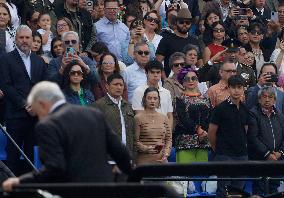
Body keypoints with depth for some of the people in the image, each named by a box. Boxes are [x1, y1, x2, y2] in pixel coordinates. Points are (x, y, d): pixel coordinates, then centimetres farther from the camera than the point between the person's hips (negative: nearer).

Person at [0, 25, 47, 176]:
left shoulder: (39, 61, 17)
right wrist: (24, 105, -12)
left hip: (36, 114, 4)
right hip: (15, 114, -4)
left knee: (32, 151, 3)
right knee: (13, 152, -4)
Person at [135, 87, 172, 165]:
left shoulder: (164, 118, 13)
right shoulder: (138, 118, -1)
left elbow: (168, 139, 15)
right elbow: (135, 140, -4)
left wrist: (166, 153, 0)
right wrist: (145, 149, -19)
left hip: (161, 160, 4)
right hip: (144, 160, -4)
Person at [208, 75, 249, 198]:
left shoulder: (244, 109, 9)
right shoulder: (221, 108, -9)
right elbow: (211, 132, -5)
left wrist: (242, 147, 13)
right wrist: (218, 150, 5)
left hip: (242, 155, 6)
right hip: (225, 155, -6)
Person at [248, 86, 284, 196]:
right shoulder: (253, 114, -3)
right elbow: (253, 138, -11)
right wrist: (267, 154, -14)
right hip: (259, 158, -5)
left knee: (273, 190, 5)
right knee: (259, 190, -7)